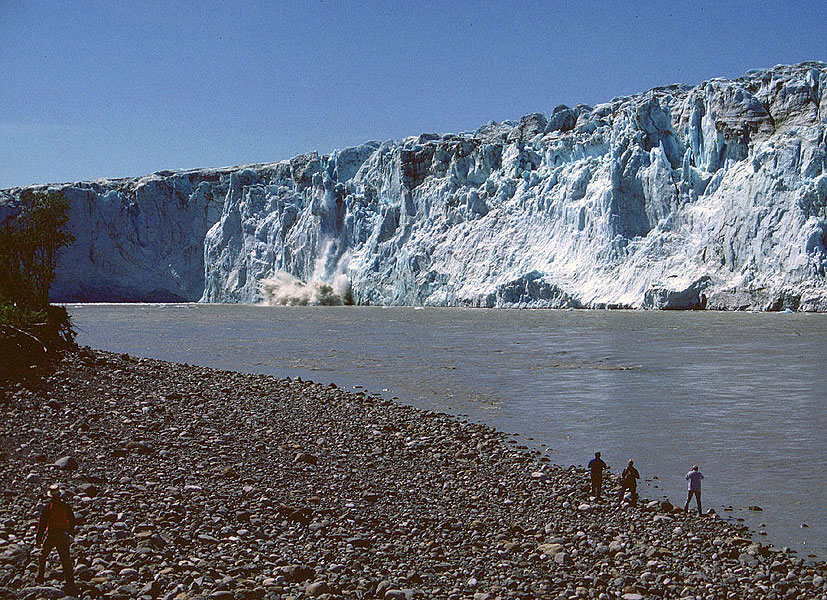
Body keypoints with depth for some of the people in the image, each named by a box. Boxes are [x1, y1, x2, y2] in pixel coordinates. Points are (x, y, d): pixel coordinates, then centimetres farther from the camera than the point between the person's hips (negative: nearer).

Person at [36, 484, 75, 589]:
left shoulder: (47, 507, -9)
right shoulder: (66, 507, 0)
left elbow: (42, 523, -6)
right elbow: (72, 521, 8)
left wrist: (39, 538, 2)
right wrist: (69, 533, 21)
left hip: (50, 535, -2)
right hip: (63, 537, 2)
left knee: (42, 557, 20)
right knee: (66, 560, 6)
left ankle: (40, 577, 21)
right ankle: (70, 581, 2)